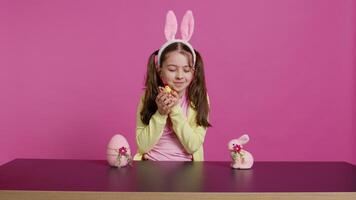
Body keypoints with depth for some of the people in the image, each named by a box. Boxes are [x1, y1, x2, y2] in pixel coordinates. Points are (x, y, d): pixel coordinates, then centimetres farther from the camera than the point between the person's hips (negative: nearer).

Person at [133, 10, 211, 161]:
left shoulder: (199, 98, -5)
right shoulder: (148, 97, -4)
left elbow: (193, 146, -10)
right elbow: (142, 146, -6)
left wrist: (176, 110, -18)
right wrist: (160, 114, -18)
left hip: (185, 168, 0)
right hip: (151, 165, 0)